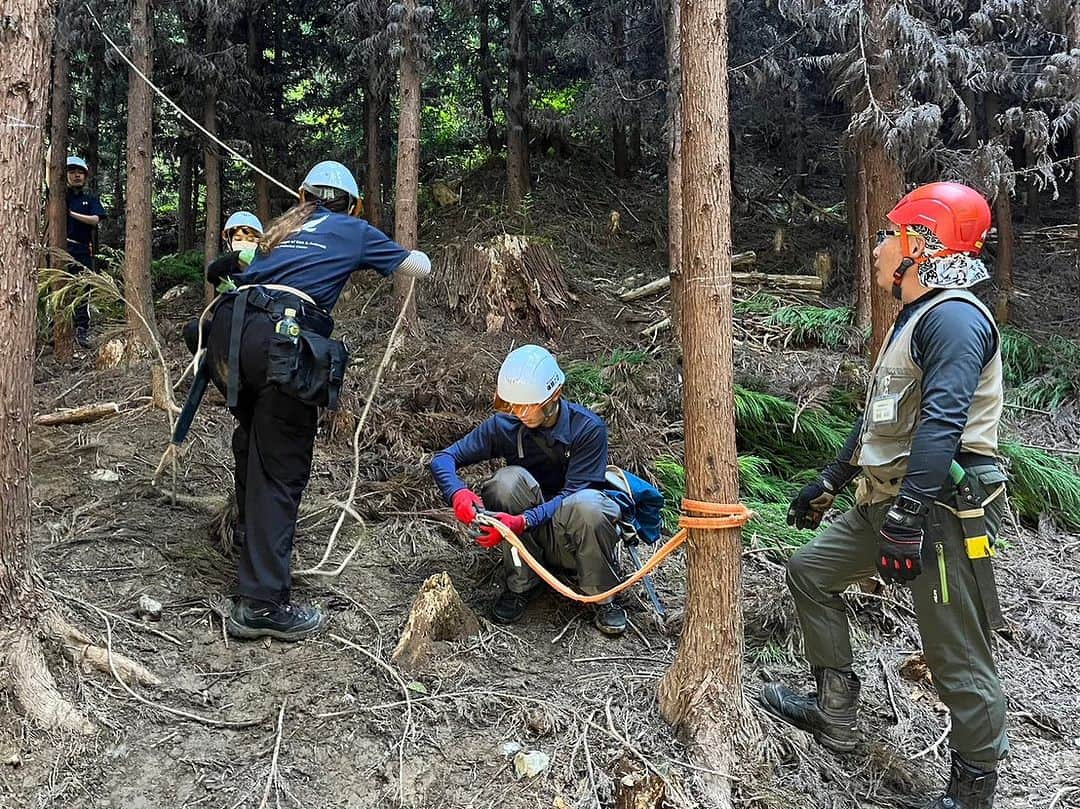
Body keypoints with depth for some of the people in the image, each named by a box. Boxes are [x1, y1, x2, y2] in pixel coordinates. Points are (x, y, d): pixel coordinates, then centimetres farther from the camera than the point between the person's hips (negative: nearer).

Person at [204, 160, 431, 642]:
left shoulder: (283, 228, 30)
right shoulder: (355, 231, 19)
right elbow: (421, 268, 28)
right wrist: (413, 254, 51)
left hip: (228, 331, 6)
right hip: (282, 340, -6)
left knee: (253, 441, 26)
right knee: (280, 469, -4)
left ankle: (249, 537, 45)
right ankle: (261, 604, -5)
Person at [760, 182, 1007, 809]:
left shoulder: (955, 316, -15)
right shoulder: (915, 318, 19)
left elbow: (941, 424, -27)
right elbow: (882, 418, 24)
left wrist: (908, 519, -31)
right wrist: (829, 483, 27)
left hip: (942, 509, -11)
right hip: (890, 503, 11)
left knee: (956, 656, -3)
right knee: (810, 572, 16)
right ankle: (837, 714, 25)